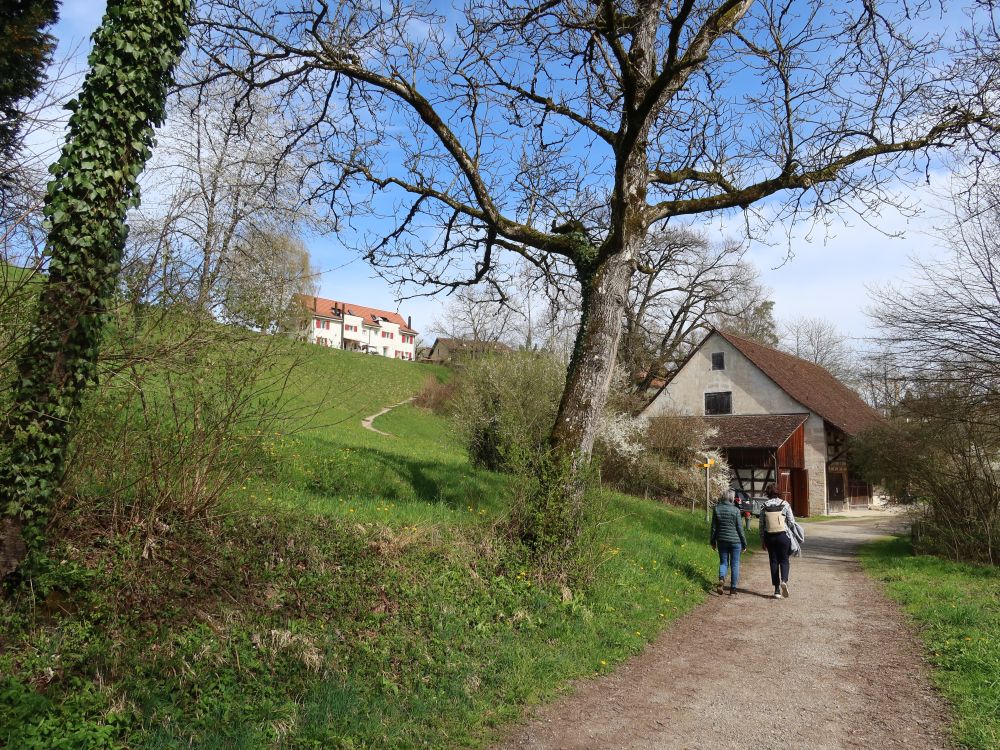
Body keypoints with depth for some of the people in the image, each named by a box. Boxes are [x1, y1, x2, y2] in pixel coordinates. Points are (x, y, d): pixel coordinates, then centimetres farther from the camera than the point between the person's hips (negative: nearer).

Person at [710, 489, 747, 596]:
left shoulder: (717, 509, -1)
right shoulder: (735, 510, -9)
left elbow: (714, 527, 3)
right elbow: (739, 528, -6)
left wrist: (713, 541, 13)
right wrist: (744, 543, 3)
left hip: (721, 540, 2)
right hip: (735, 541, -2)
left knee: (723, 562, 14)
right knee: (734, 565, 9)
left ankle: (721, 578, -13)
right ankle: (733, 589, 11)